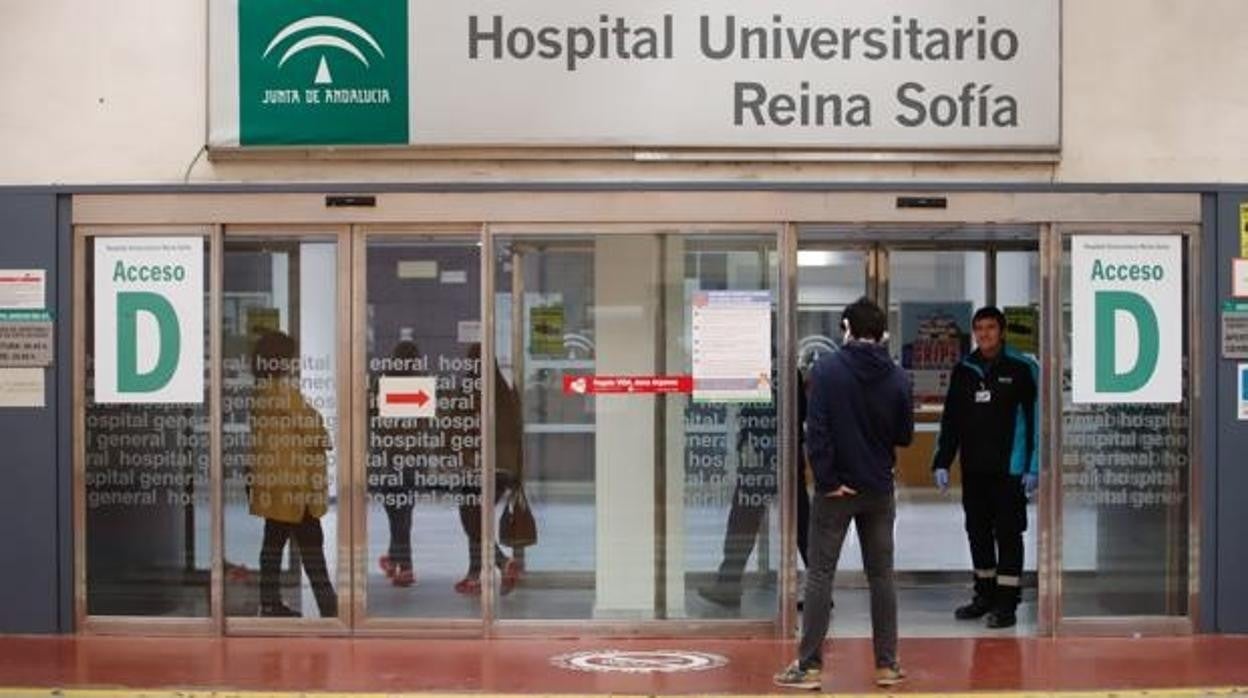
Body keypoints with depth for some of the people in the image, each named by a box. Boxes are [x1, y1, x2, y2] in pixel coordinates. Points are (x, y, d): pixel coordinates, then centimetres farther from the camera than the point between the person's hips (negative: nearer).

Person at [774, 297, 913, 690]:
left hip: (836, 490, -3)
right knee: (881, 576, 11)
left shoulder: (827, 369, -9)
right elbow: (905, 436, 5)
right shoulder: (896, 377, -2)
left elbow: (816, 429, -15)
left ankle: (809, 665, 2)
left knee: (820, 575, 3)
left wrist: (826, 479, -10)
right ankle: (887, 665, 15)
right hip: (879, 490, 3)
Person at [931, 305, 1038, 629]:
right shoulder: (963, 371, 9)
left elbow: (1035, 418, -6)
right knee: (977, 532, 12)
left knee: (1008, 533, 0)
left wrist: (1033, 467, -10)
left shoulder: (1021, 369, -4)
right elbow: (950, 420, 13)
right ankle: (985, 594, 24)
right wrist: (942, 463, 7)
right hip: (973, 469, 5)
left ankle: (1007, 602, 5)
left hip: (1009, 469, -5)